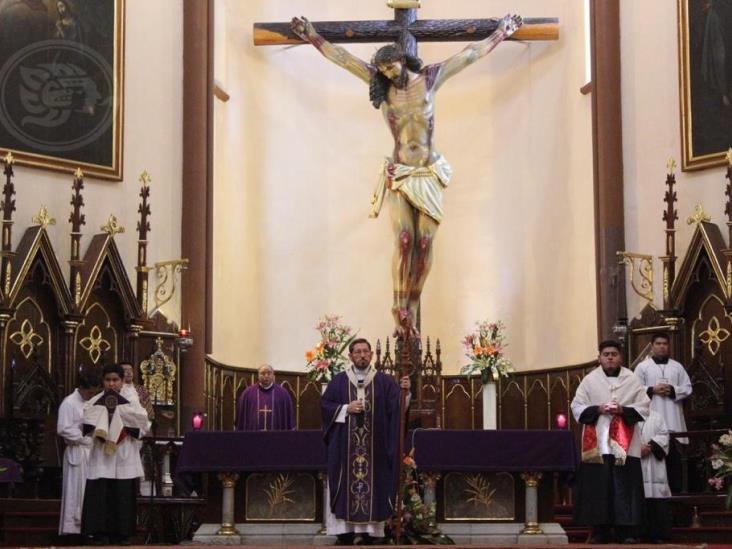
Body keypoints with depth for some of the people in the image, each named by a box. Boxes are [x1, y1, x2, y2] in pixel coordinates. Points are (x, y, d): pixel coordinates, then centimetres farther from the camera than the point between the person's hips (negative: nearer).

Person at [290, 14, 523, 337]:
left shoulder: (429, 79, 2)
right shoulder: (380, 86, 2)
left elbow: (470, 55, 9)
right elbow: (342, 59, 2)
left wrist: (500, 34, 14)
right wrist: (314, 38, 0)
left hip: (429, 176, 1)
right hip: (398, 176, -1)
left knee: (424, 242, -6)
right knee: (404, 240, -15)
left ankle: (410, 312, 2)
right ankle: (400, 311, -8)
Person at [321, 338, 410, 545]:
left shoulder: (384, 381, 5)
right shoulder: (339, 381, 6)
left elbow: (397, 406, -4)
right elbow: (324, 405, 4)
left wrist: (404, 391, -24)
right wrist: (346, 409, -9)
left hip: (374, 447, 0)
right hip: (345, 447, 0)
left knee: (373, 486, 0)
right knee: (346, 487, -1)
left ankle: (369, 533, 4)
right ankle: (345, 534, 3)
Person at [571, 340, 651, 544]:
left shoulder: (632, 380, 4)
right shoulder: (589, 380, 5)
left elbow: (644, 408, 2)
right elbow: (577, 407, 3)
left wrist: (623, 410, -14)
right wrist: (597, 410, -13)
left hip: (625, 445, 0)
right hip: (597, 445, 1)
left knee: (625, 488, -3)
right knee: (598, 488, 0)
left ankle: (627, 532, 1)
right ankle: (600, 532, 6)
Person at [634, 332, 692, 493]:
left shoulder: (677, 366, 12)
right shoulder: (642, 367, 6)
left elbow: (688, 388, 7)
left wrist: (672, 390, -10)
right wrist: (652, 390, -13)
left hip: (673, 420, 2)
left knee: (674, 455, 2)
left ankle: (675, 488, 6)